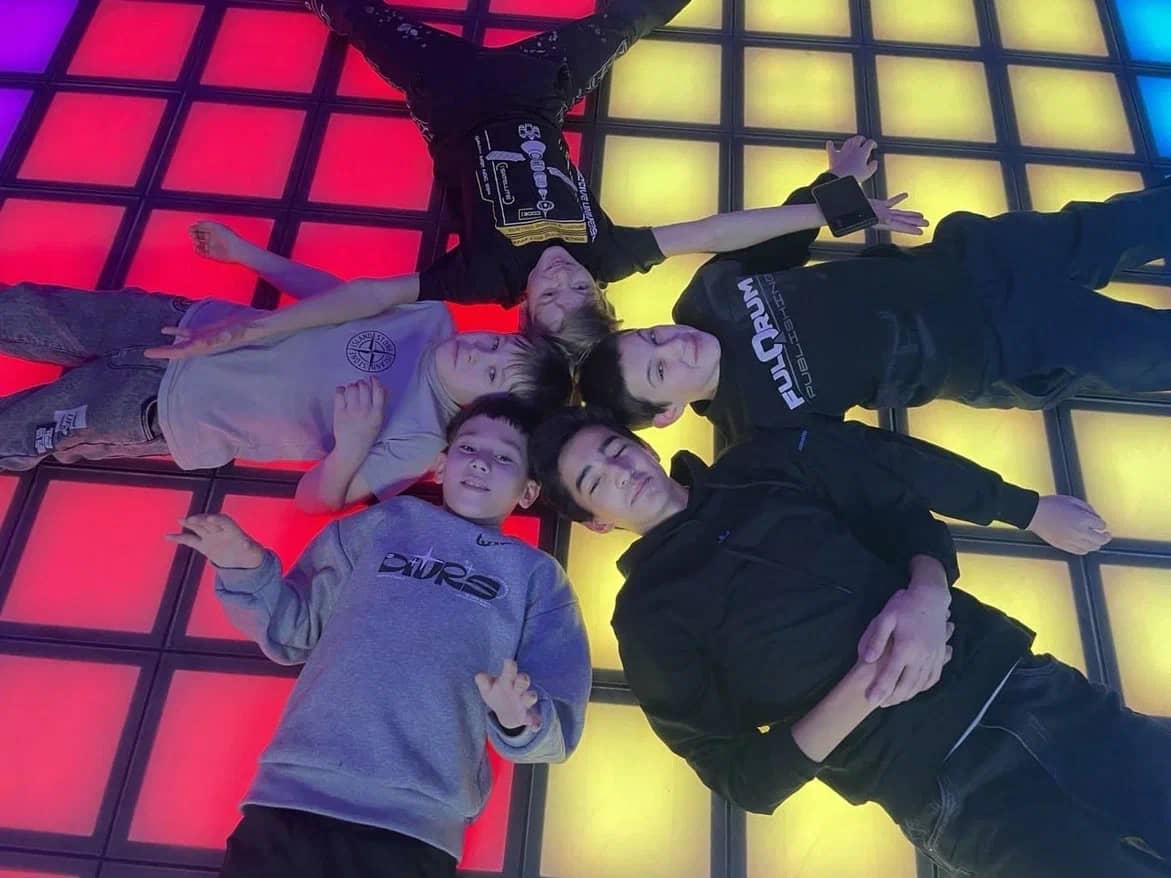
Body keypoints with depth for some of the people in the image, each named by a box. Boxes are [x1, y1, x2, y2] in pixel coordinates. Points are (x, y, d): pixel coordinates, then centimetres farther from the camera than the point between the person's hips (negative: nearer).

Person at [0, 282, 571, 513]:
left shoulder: (416, 442, -23)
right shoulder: (433, 315, -8)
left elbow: (313, 499, -22)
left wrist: (352, 447, -43)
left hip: (174, 409, -4)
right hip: (194, 324, 4)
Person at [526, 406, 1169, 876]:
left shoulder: (763, 465, 12)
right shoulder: (649, 619, 0)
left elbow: (905, 514, 12)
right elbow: (743, 780, -4)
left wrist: (927, 594, -10)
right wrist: (864, 691, -17)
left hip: (1016, 683, 5)